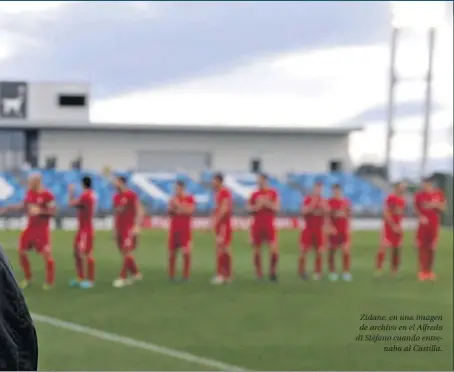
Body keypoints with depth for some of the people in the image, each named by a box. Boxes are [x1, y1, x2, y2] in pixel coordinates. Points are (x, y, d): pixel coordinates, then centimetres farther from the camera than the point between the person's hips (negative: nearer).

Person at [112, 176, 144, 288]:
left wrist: (137, 226, -20)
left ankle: (123, 278, -11)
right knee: (124, 253, 8)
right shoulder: (116, 197, 13)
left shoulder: (132, 195, -9)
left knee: (127, 252, -11)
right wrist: (115, 228, 17)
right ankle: (135, 273, 21)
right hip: (120, 229, 8)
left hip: (130, 228, -7)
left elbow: (139, 211, -11)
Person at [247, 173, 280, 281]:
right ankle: (258, 273, 13)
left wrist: (265, 203, -15)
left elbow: (276, 208, -5)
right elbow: (249, 208, 6)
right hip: (257, 226, 2)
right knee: (256, 250, 4)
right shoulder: (254, 194, 8)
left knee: (274, 249, -13)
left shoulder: (273, 193, 2)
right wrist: (256, 207, -12)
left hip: (269, 225, -2)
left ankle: (272, 272, 1)